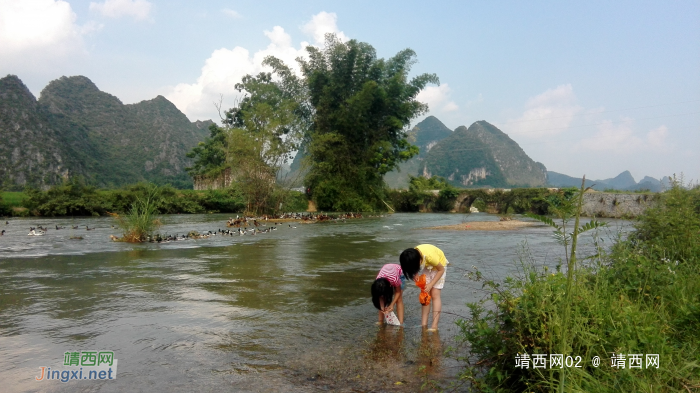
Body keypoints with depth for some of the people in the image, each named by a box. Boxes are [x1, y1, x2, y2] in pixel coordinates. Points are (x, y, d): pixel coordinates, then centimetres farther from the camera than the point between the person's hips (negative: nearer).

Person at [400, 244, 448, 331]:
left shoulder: (429, 256, -41)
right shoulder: (413, 255, -27)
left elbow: (441, 270, -23)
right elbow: (413, 269, -4)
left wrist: (430, 284, -25)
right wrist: (415, 274, -25)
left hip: (439, 265, -5)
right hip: (426, 266, 5)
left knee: (435, 294, -13)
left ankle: (434, 325, -14)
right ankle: (423, 324, -2)